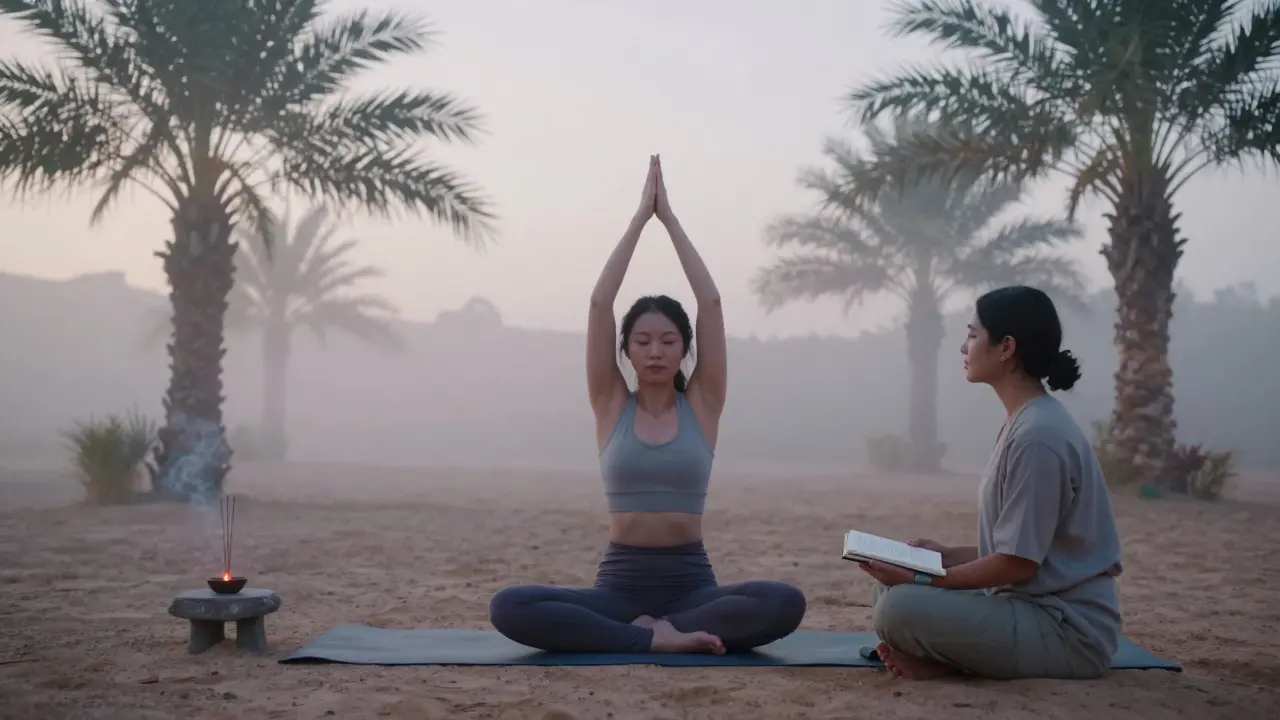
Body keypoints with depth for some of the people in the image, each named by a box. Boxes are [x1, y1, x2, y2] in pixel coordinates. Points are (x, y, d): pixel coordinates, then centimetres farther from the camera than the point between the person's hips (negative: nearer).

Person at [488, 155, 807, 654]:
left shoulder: (702, 405, 5)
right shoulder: (611, 405, 5)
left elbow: (711, 302, -3)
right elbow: (600, 303, -4)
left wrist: (669, 218, 2)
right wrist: (640, 216, 0)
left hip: (690, 582, 0)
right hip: (620, 581, 0)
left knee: (786, 603, -30)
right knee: (507, 608, -27)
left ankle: (647, 631, -17)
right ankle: (657, 637, -22)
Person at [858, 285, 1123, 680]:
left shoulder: (1037, 435, -21)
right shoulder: (1026, 423, 10)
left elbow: (1019, 561, -19)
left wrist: (920, 579, -15)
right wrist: (946, 555, 10)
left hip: (1067, 628, -10)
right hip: (1038, 606, 10)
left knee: (899, 610, -27)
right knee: (891, 588, 13)